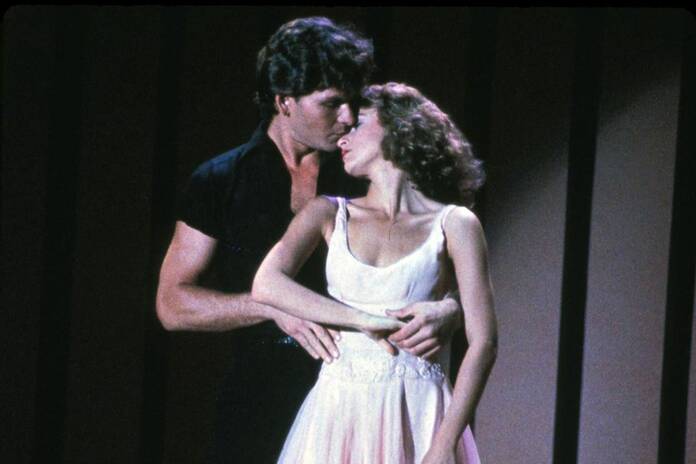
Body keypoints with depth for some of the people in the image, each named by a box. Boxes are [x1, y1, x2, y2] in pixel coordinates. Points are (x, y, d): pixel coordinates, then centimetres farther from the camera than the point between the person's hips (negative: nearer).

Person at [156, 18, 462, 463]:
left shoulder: (365, 181, 6)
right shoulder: (220, 182, 4)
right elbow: (173, 304, 0)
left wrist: (447, 311, -18)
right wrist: (273, 306, -14)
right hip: (258, 405, 0)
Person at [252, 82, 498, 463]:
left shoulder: (452, 225, 3)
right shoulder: (330, 214, 11)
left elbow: (483, 342, -4)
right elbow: (266, 285, -5)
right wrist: (364, 321, -12)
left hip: (417, 416, -2)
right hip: (338, 413, 2)